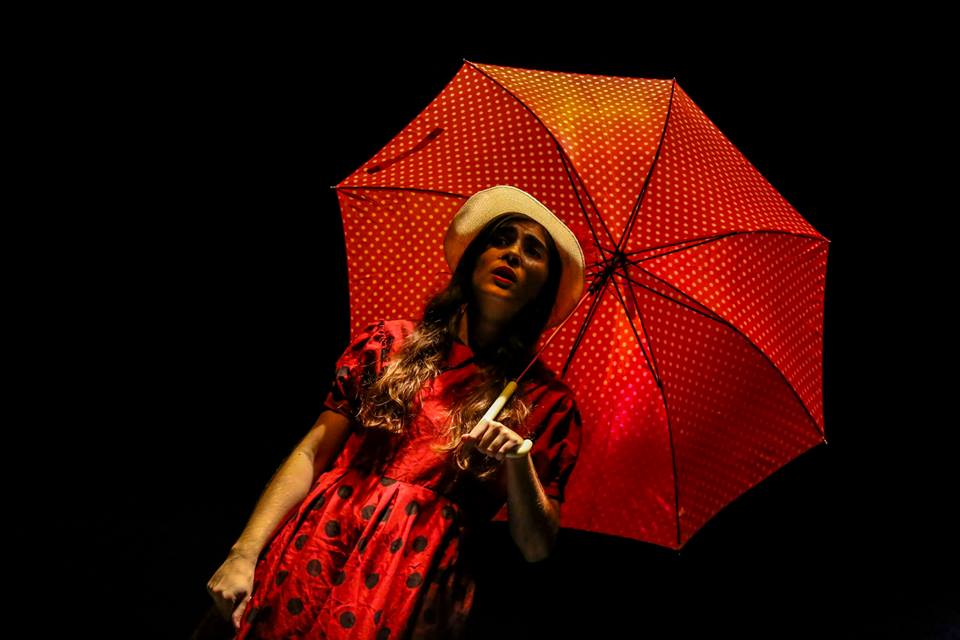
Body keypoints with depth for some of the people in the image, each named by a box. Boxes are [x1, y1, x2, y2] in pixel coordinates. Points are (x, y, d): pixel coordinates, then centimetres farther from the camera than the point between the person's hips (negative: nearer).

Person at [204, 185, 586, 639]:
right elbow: (312, 453, 4)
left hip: (414, 593, -1)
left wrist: (519, 462, -17)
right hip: (314, 558, 2)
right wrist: (245, 553, -6)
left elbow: (536, 547, 1)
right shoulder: (389, 343, 8)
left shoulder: (546, 400, 3)